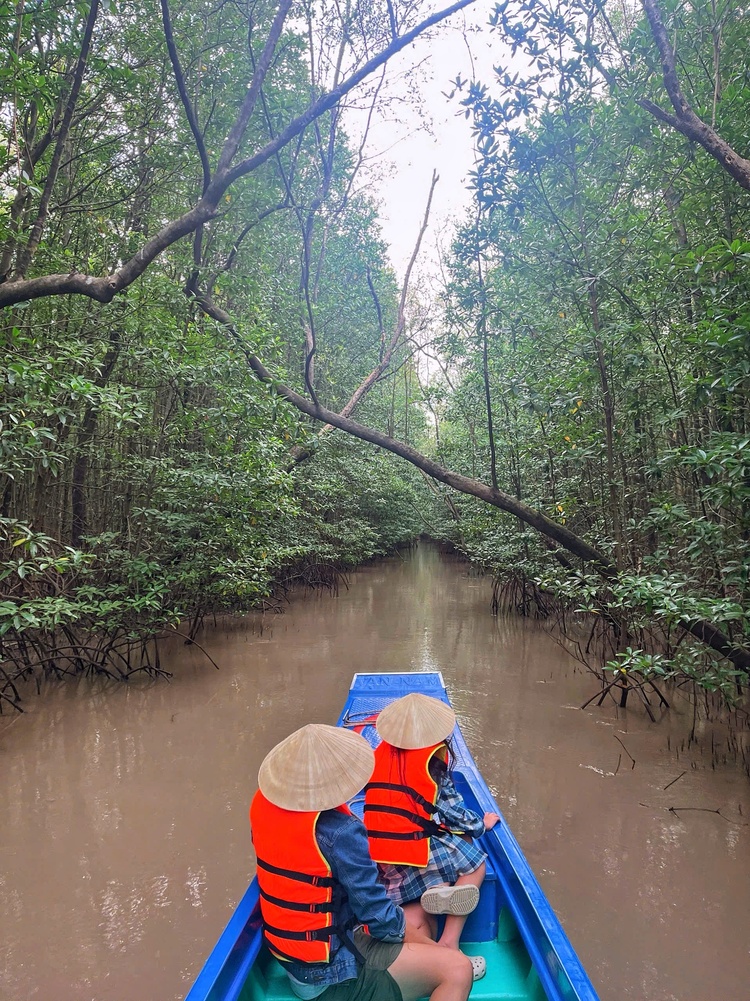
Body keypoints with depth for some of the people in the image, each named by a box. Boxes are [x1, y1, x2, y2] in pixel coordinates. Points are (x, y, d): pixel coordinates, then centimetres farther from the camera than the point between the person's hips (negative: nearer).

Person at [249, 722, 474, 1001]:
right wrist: (398, 925, 1)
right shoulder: (339, 831, -31)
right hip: (329, 968, -9)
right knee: (458, 970, -10)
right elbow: (377, 915, -21)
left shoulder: (262, 801, -8)